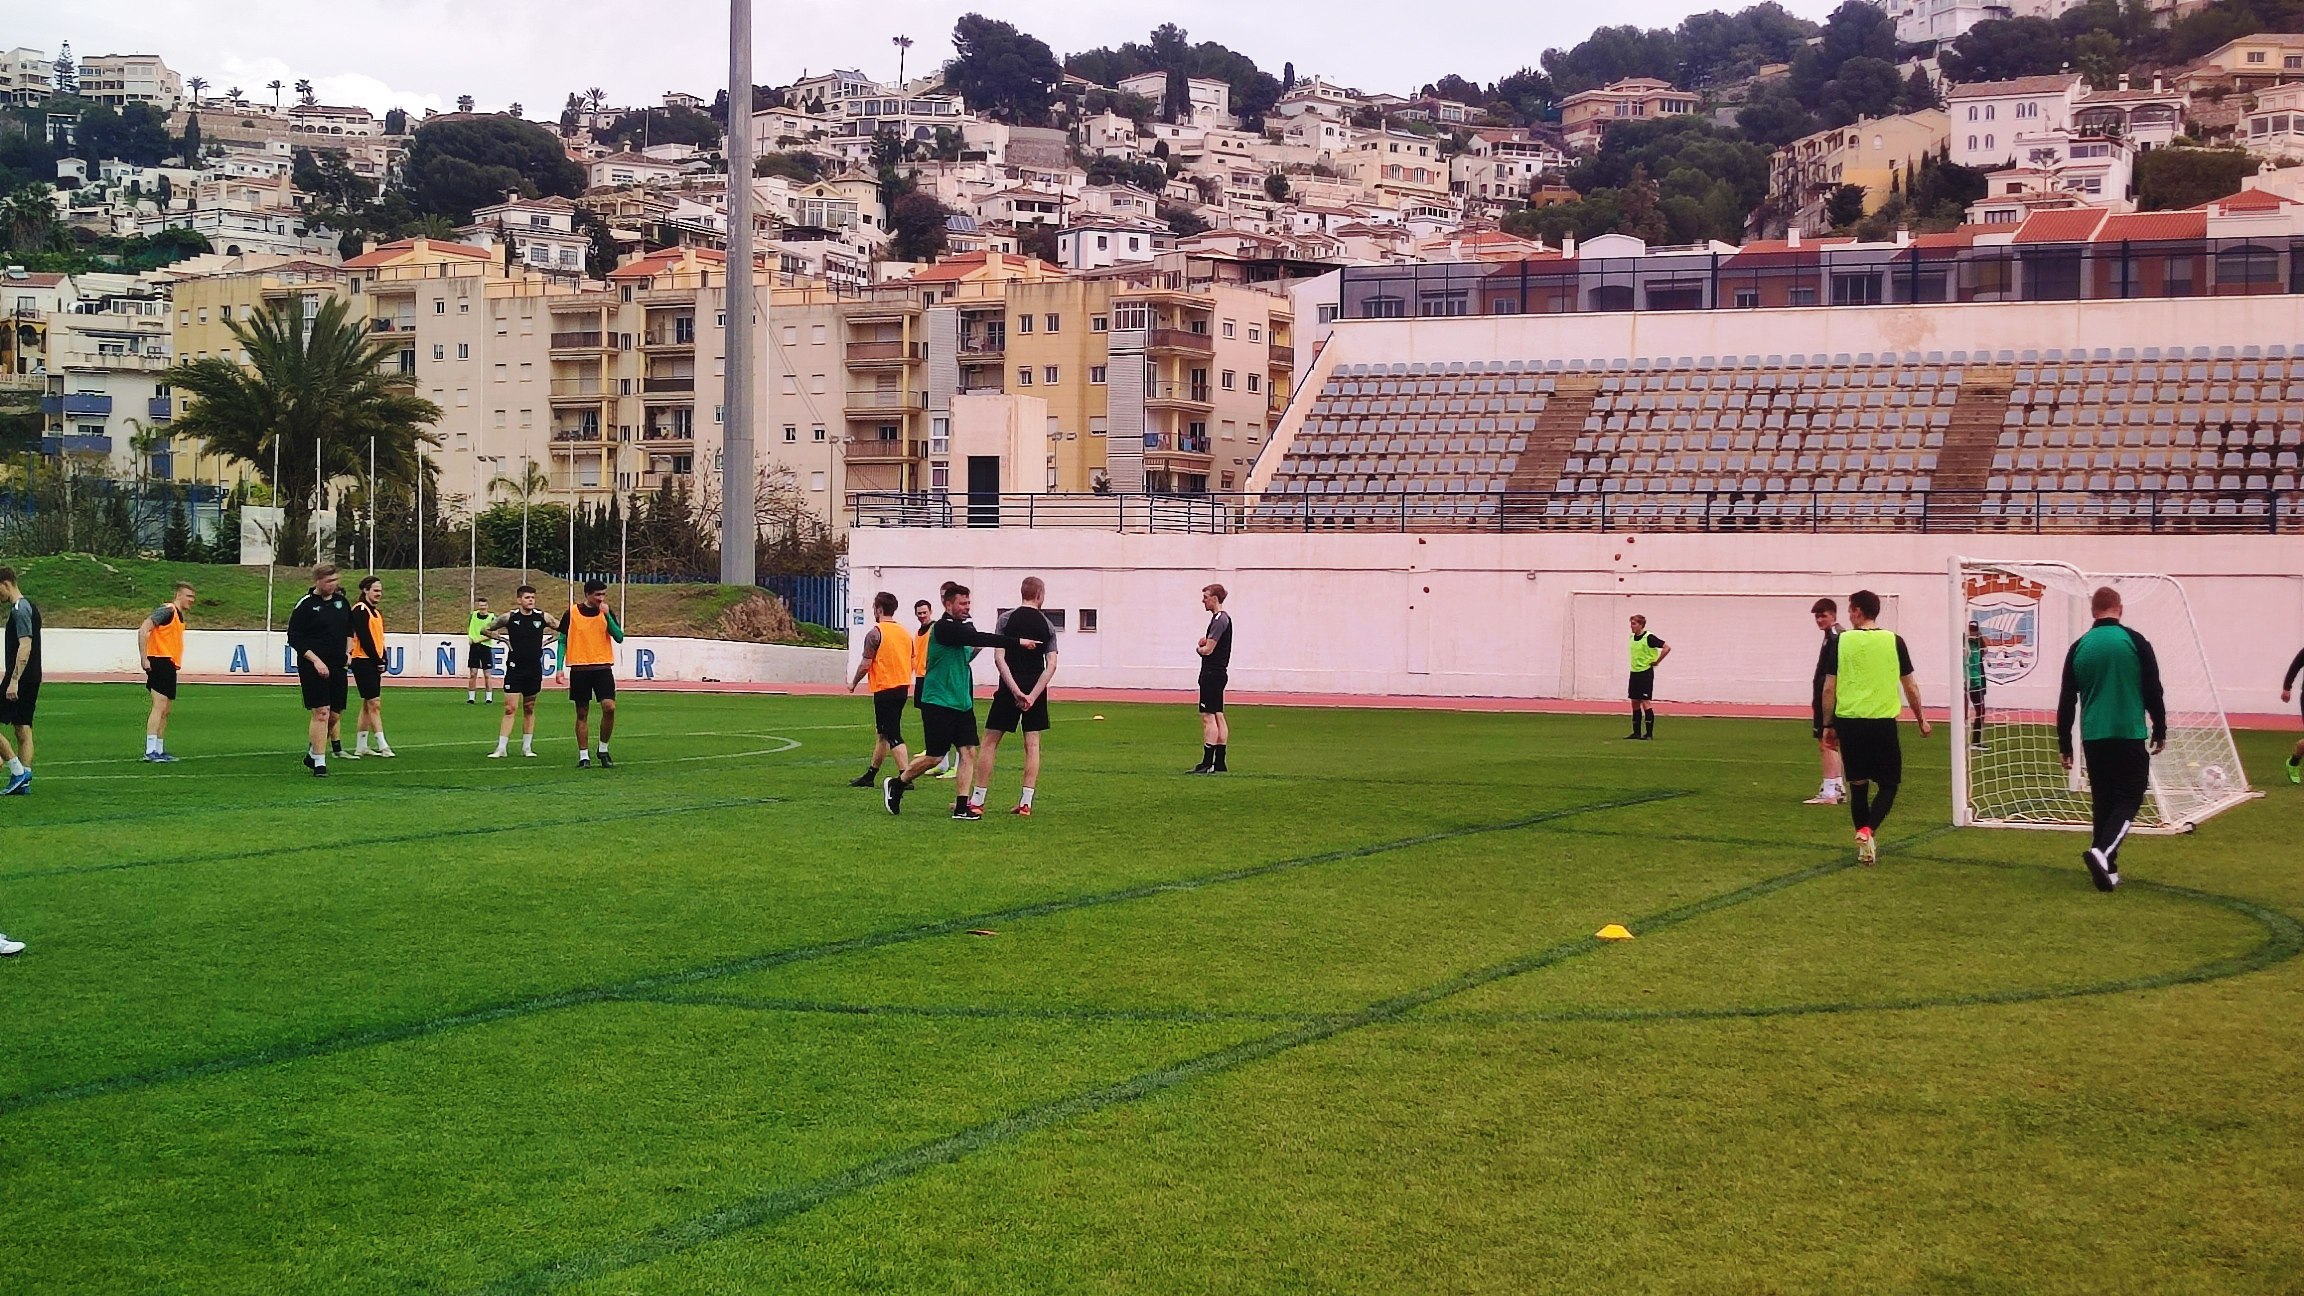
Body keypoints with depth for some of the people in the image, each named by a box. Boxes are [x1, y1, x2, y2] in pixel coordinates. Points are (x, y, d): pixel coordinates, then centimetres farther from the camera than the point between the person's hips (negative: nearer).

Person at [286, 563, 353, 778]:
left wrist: (348, 652, 11)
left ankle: (313, 751, 29)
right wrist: (315, 660, -14)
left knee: (335, 714, 8)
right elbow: (294, 638, -8)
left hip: (337, 666, 6)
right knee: (321, 713, -11)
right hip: (313, 667, -6)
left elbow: (349, 629, 25)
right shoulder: (305, 605, -8)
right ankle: (319, 763, -5)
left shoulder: (342, 601, 9)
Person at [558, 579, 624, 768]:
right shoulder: (572, 613, 2)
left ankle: (603, 749, 6)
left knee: (609, 707, -13)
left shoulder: (607, 613, 6)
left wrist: (607, 616, -13)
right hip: (579, 669, -1)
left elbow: (619, 638, -4)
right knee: (582, 714, 3)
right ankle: (583, 756, 10)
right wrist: (560, 667, 1)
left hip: (603, 667, 1)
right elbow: (562, 640, 8)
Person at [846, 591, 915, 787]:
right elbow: (911, 663, 15)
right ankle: (870, 775, 27)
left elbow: (866, 664, -12)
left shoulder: (875, 633, -12)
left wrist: (853, 684, 3)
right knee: (882, 734, 17)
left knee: (893, 736, -8)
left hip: (884, 689, -8)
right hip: (902, 687, 8)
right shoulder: (905, 632, 10)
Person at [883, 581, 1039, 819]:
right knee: (934, 757, -3)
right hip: (938, 702, -8)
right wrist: (1017, 642, -27)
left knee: (968, 752, -2)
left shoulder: (964, 628, 13)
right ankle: (896, 784, 19)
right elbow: (980, 639, -25)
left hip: (962, 703, 8)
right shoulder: (944, 628, -15)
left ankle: (961, 806, 0)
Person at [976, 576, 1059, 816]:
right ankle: (1026, 802, 1)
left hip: (1010, 688, -2)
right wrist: (1032, 695, -11)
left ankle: (978, 799, 3)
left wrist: (1016, 690, -13)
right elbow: (1051, 664, -5)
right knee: (1032, 745, 6)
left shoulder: (1007, 619, -2)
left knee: (990, 741, 4)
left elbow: (1000, 658, -11)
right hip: (1036, 689, 2)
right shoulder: (1047, 625, 4)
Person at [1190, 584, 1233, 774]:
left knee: (1208, 717, -11)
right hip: (1218, 672, 11)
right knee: (1218, 717, 11)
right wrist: (1204, 642, 1)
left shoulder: (1219, 620, -15)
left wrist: (1199, 648, 1)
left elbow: (1207, 650, -20)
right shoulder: (1224, 618, 17)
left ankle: (1207, 764, -14)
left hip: (1212, 673, -11)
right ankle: (1220, 764, 13)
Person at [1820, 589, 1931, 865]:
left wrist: (1828, 725, 10)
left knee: (1858, 785, 13)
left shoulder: (1841, 641, -1)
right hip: (1882, 722, -1)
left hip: (1849, 722, 1)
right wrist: (1921, 720, 19)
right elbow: (1910, 688, 5)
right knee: (1888, 784, 10)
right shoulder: (1894, 642, 0)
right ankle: (1868, 831, -13)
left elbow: (1829, 688, 0)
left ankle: (1866, 844, 14)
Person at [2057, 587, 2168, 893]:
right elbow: (2153, 691, -3)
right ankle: (2102, 851, -19)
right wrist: (2160, 730, 9)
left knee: (2102, 800, 12)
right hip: (2129, 735, -3)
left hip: (2093, 738, 3)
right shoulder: (2134, 641, -4)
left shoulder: (2079, 647, 5)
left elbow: (2066, 701, 7)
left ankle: (2107, 868, 10)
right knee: (2130, 797, 2)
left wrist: (2064, 745, 14)